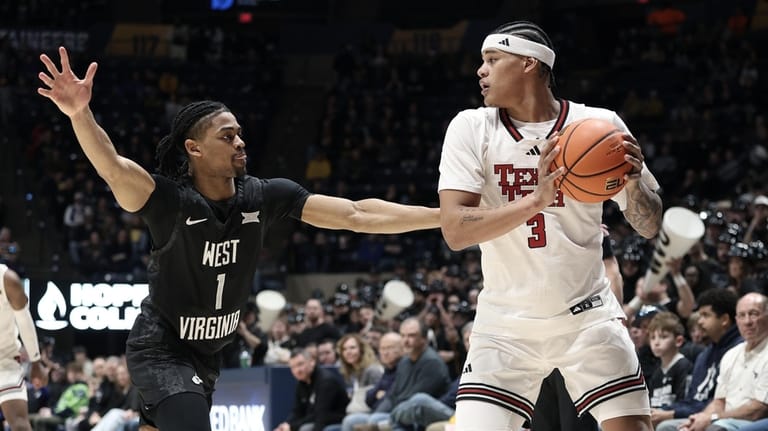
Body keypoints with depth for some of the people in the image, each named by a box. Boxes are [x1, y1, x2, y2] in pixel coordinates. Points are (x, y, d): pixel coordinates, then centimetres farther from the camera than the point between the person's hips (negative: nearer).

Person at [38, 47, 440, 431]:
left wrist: (446, 215, -19)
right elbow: (113, 168, -42)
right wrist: (80, 114, -61)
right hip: (161, 350, -6)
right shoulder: (169, 200, -23)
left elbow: (356, 215, -12)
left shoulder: (265, 196, -11)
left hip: (208, 352, 6)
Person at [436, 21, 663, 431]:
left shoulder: (600, 124, -3)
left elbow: (649, 227, 1)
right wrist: (535, 201, -29)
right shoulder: (471, 128, -4)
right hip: (505, 324, 0)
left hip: (586, 316, 0)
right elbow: (454, 231, -15)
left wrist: (633, 180, -21)